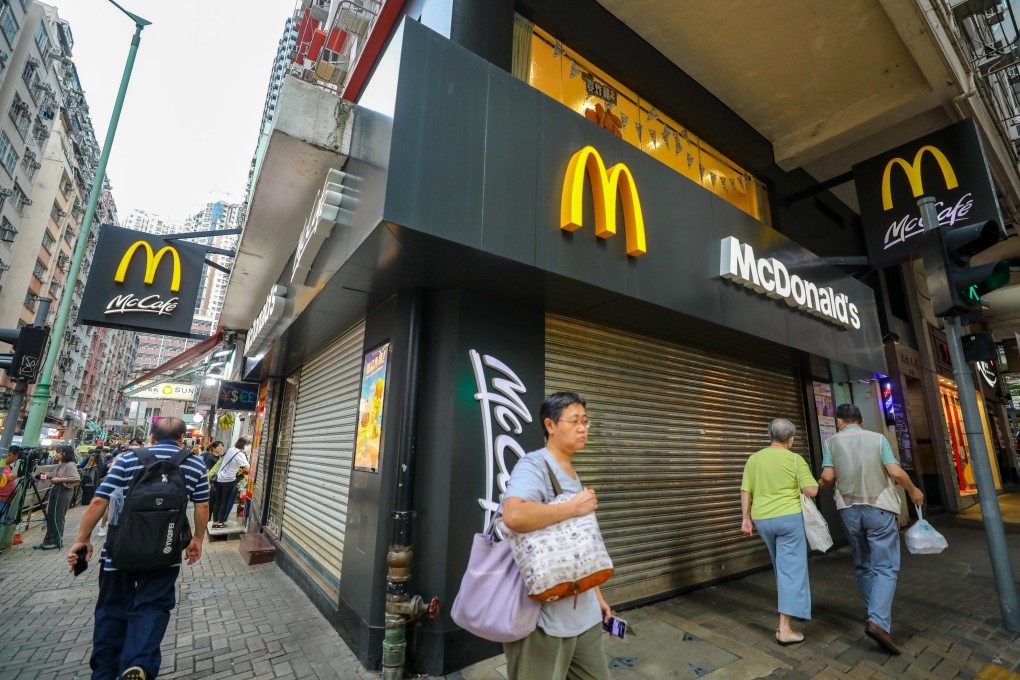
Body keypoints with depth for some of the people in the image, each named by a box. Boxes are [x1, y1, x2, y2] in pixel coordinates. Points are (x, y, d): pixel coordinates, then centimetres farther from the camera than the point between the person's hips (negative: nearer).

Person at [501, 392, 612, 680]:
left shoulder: (573, 473, 11)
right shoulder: (533, 465, -17)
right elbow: (514, 515, -38)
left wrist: (596, 595, 19)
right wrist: (574, 507, -26)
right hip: (543, 613, -8)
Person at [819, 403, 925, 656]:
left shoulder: (831, 441, 1)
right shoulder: (878, 438, 0)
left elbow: (828, 476, -7)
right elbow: (896, 473, -8)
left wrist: (821, 485, 15)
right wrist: (913, 491, 12)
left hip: (849, 509, 1)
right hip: (879, 507, -1)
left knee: (863, 566, 17)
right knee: (885, 567, -1)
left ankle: (876, 614, 26)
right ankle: (878, 621, -15)